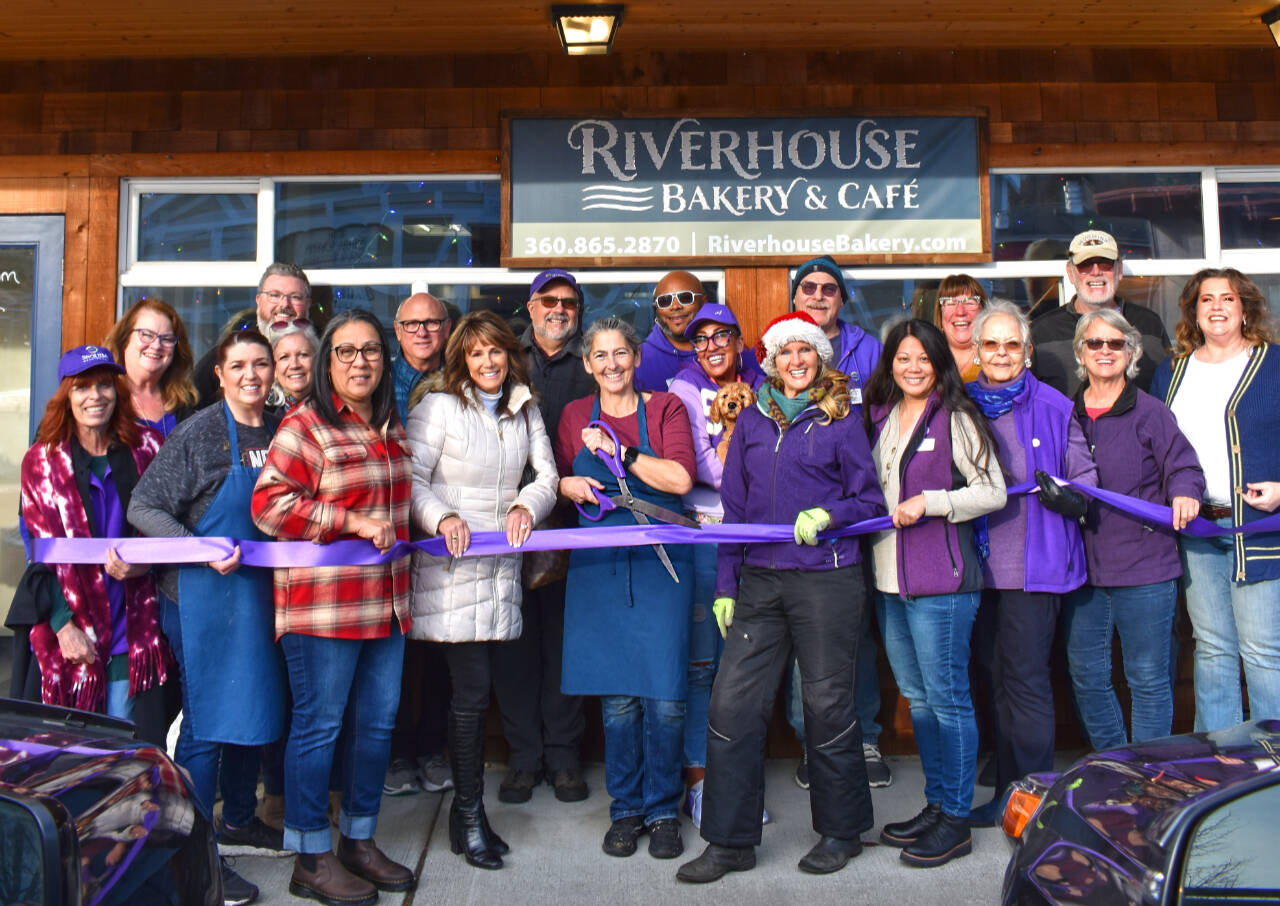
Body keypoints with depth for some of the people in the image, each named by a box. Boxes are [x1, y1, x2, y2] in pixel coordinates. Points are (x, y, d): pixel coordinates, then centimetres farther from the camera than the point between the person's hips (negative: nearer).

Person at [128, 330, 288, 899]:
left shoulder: (279, 431, 7)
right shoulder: (199, 432, -10)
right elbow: (143, 507, -11)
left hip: (262, 589, 6)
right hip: (206, 593, -6)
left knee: (256, 707, 15)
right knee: (208, 716, -2)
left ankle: (238, 820, 33)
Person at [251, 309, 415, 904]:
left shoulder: (392, 429, 15)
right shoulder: (304, 425, -8)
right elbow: (270, 504, -16)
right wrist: (354, 524, -17)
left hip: (385, 601, 8)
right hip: (323, 603, -7)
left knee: (376, 722, 13)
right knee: (318, 726, 1)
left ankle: (359, 840, 29)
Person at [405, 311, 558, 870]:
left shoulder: (525, 411, 14)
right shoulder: (439, 407, -2)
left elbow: (547, 476, 10)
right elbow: (411, 479, -7)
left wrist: (527, 505, -10)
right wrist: (442, 518, -23)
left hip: (503, 565, 5)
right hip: (453, 566, -5)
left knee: (479, 687, 9)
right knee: (472, 692, -6)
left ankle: (467, 809, 22)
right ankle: (469, 817, 8)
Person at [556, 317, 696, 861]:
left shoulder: (665, 408, 3)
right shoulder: (575, 417, 11)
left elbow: (680, 478, -9)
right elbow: (559, 480, 20)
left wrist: (620, 450, -13)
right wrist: (568, 485, -2)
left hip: (661, 564, -2)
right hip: (600, 566, 2)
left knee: (665, 694, -4)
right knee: (617, 696, 3)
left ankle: (663, 811, 13)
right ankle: (626, 808, 19)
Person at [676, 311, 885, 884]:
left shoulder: (839, 420, 2)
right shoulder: (752, 420, 13)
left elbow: (870, 499, 3)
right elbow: (734, 507, 14)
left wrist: (828, 514, -16)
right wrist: (725, 583, 10)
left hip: (826, 580, -3)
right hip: (760, 581, 4)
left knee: (828, 703, 5)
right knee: (732, 702, 0)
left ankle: (841, 831, 26)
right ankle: (730, 841, 13)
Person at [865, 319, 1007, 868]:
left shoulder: (955, 419, -6)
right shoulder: (878, 417, 14)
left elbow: (994, 492, -8)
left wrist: (930, 502, -16)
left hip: (940, 580, -7)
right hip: (889, 577, 7)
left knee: (947, 698, -1)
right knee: (916, 697, 14)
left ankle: (956, 820, 9)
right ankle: (935, 804, 27)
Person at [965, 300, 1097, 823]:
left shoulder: (1053, 407, -2)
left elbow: (1087, 479, 2)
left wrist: (1064, 494, -18)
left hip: (1035, 563, -4)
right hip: (982, 563, 5)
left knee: (1025, 679, -5)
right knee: (998, 679, 13)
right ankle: (1008, 793, 26)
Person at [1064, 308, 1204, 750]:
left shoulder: (1149, 411, -2)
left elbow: (1183, 465, -7)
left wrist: (1184, 493, -26)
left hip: (1144, 565, -4)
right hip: (1082, 563, 4)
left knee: (1148, 678, 4)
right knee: (1085, 675, 11)